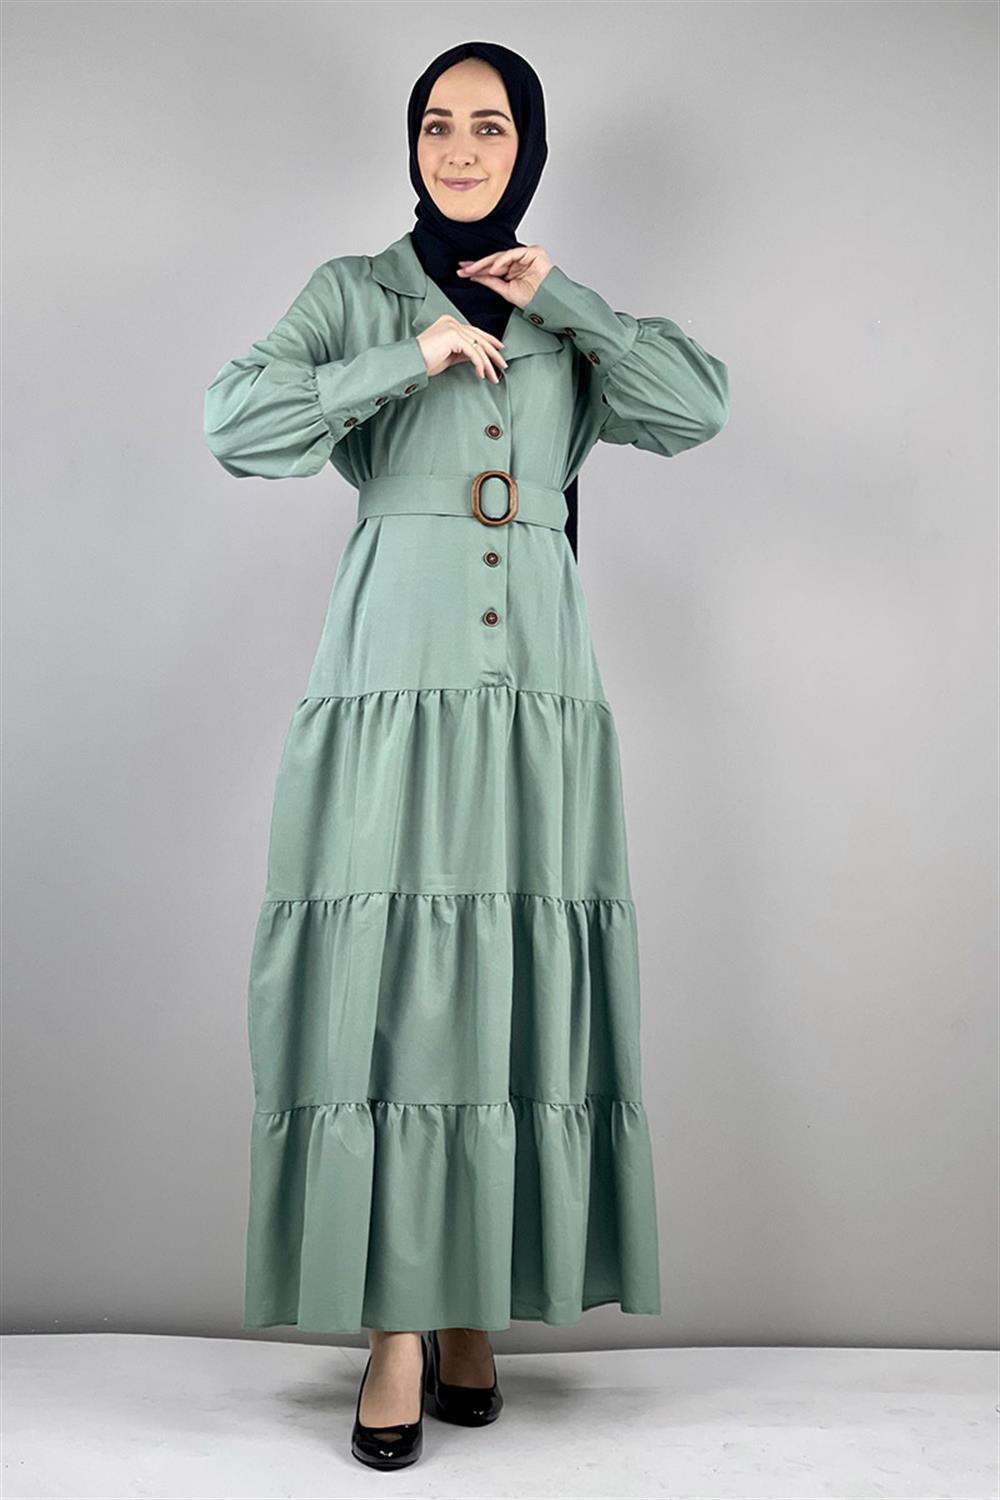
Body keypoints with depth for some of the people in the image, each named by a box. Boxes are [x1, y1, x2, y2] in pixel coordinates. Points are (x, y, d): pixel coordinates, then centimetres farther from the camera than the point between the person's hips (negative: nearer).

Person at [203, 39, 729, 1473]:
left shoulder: (575, 318, 16)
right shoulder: (353, 292, 9)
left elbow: (699, 408, 0)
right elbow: (237, 425, -7)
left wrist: (564, 297, -3)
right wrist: (410, 359, -10)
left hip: (539, 679, 3)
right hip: (391, 674, -2)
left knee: (517, 990, 3)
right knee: (385, 987, -6)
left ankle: (477, 1305, 16)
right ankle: (396, 1328, 4)